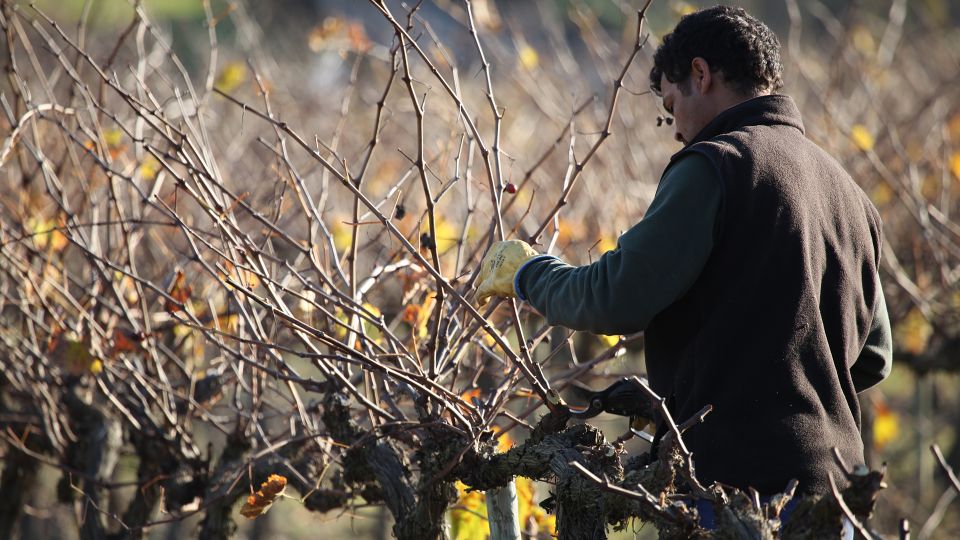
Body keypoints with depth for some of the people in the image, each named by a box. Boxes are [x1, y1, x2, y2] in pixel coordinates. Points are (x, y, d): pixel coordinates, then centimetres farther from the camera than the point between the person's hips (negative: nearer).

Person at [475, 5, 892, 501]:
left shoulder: (714, 165, -8)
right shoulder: (848, 191, 16)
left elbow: (615, 301, -14)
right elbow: (872, 358, 20)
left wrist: (528, 273, 4)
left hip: (732, 468, -8)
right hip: (830, 474, 8)